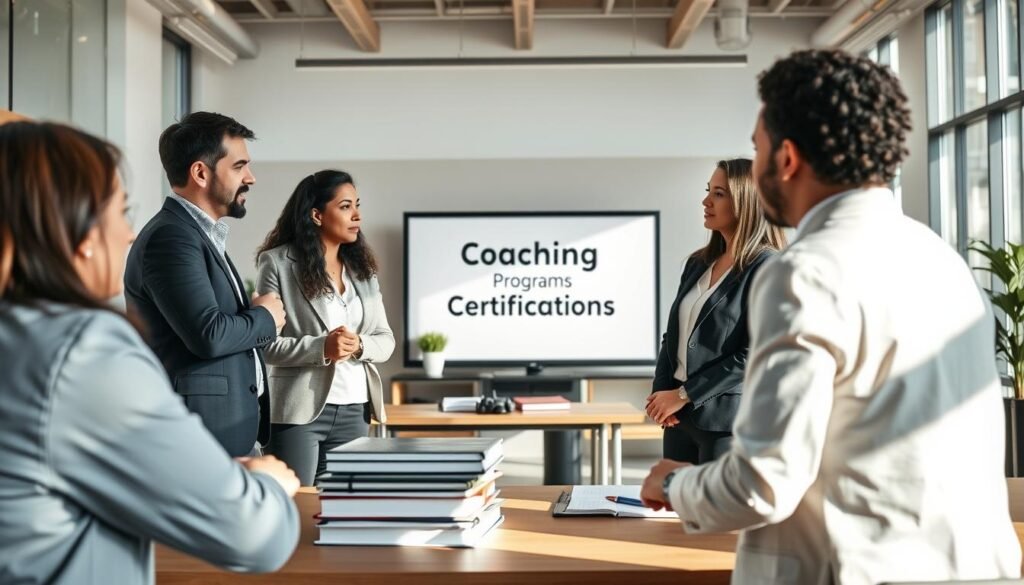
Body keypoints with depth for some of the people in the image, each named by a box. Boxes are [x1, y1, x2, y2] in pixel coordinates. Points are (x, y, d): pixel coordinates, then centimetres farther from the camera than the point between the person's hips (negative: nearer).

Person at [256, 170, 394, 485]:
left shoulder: (363, 269, 13)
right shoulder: (278, 264, -5)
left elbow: (386, 340, 10)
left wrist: (359, 346, -11)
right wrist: (321, 348, -22)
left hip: (354, 410, 5)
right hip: (301, 409, -5)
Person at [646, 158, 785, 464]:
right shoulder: (698, 262, 11)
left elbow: (753, 356, -16)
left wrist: (682, 395, -13)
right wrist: (661, 391, -2)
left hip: (727, 419, -6)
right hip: (680, 414, 6)